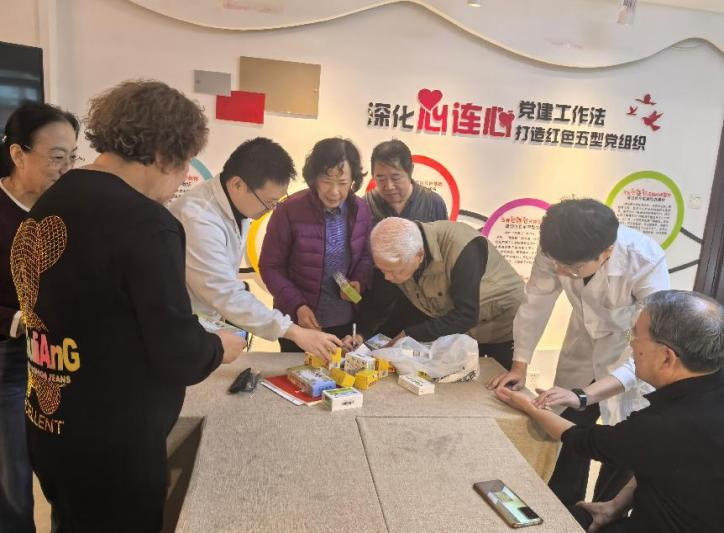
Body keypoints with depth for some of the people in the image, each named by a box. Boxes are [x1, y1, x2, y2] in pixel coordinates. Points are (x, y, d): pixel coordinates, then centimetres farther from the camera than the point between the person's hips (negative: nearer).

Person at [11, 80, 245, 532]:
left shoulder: (51, 202, 3)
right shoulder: (146, 225, -24)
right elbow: (179, 355, -23)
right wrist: (220, 347, -2)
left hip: (48, 427, 8)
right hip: (112, 444, -8)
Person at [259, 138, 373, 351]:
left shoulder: (361, 210, -5)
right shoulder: (290, 210, -17)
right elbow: (270, 266, -11)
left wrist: (359, 282, -12)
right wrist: (297, 305, -20)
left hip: (343, 322, 4)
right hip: (299, 321, -3)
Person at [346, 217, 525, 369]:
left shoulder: (461, 247, -38)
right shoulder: (395, 258, -19)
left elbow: (466, 315, -36)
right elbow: (378, 302, -6)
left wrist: (409, 335, -34)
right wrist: (360, 333, -23)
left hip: (503, 326, -4)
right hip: (459, 330, 5)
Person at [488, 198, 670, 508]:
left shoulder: (646, 261, -36)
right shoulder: (557, 249, -27)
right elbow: (536, 304, -12)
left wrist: (582, 396, -49)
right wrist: (519, 367, -13)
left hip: (633, 361, -3)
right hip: (584, 348, 3)